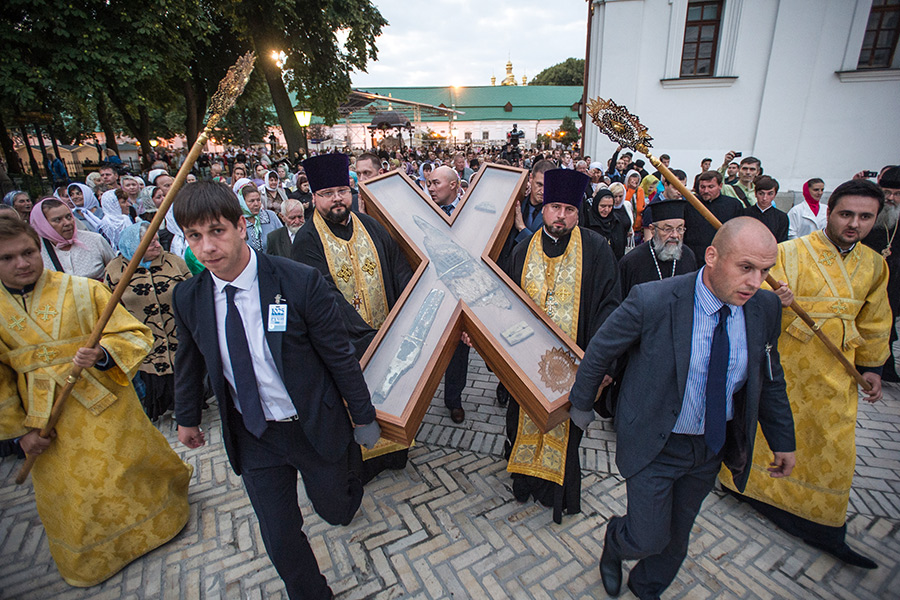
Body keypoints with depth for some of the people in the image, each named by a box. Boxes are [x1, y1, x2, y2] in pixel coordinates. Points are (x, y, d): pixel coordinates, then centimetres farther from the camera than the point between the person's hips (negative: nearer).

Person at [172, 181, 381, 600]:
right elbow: (189, 362, 10)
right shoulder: (188, 298, -8)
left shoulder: (301, 283, -22)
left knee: (336, 511, 20)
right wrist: (187, 417, 23)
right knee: (279, 539, 12)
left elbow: (340, 356, -14)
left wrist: (363, 418, -6)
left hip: (314, 426, -2)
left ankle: (349, 467, 54)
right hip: (251, 435, 3)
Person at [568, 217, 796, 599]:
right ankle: (615, 540, 43)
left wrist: (783, 441, 13)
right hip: (654, 444, -5)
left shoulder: (766, 307, -9)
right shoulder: (651, 302, -26)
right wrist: (581, 405, -1)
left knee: (676, 536, 22)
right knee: (648, 539, 5)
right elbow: (599, 352, -12)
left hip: (713, 445, 5)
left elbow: (770, 379, 7)